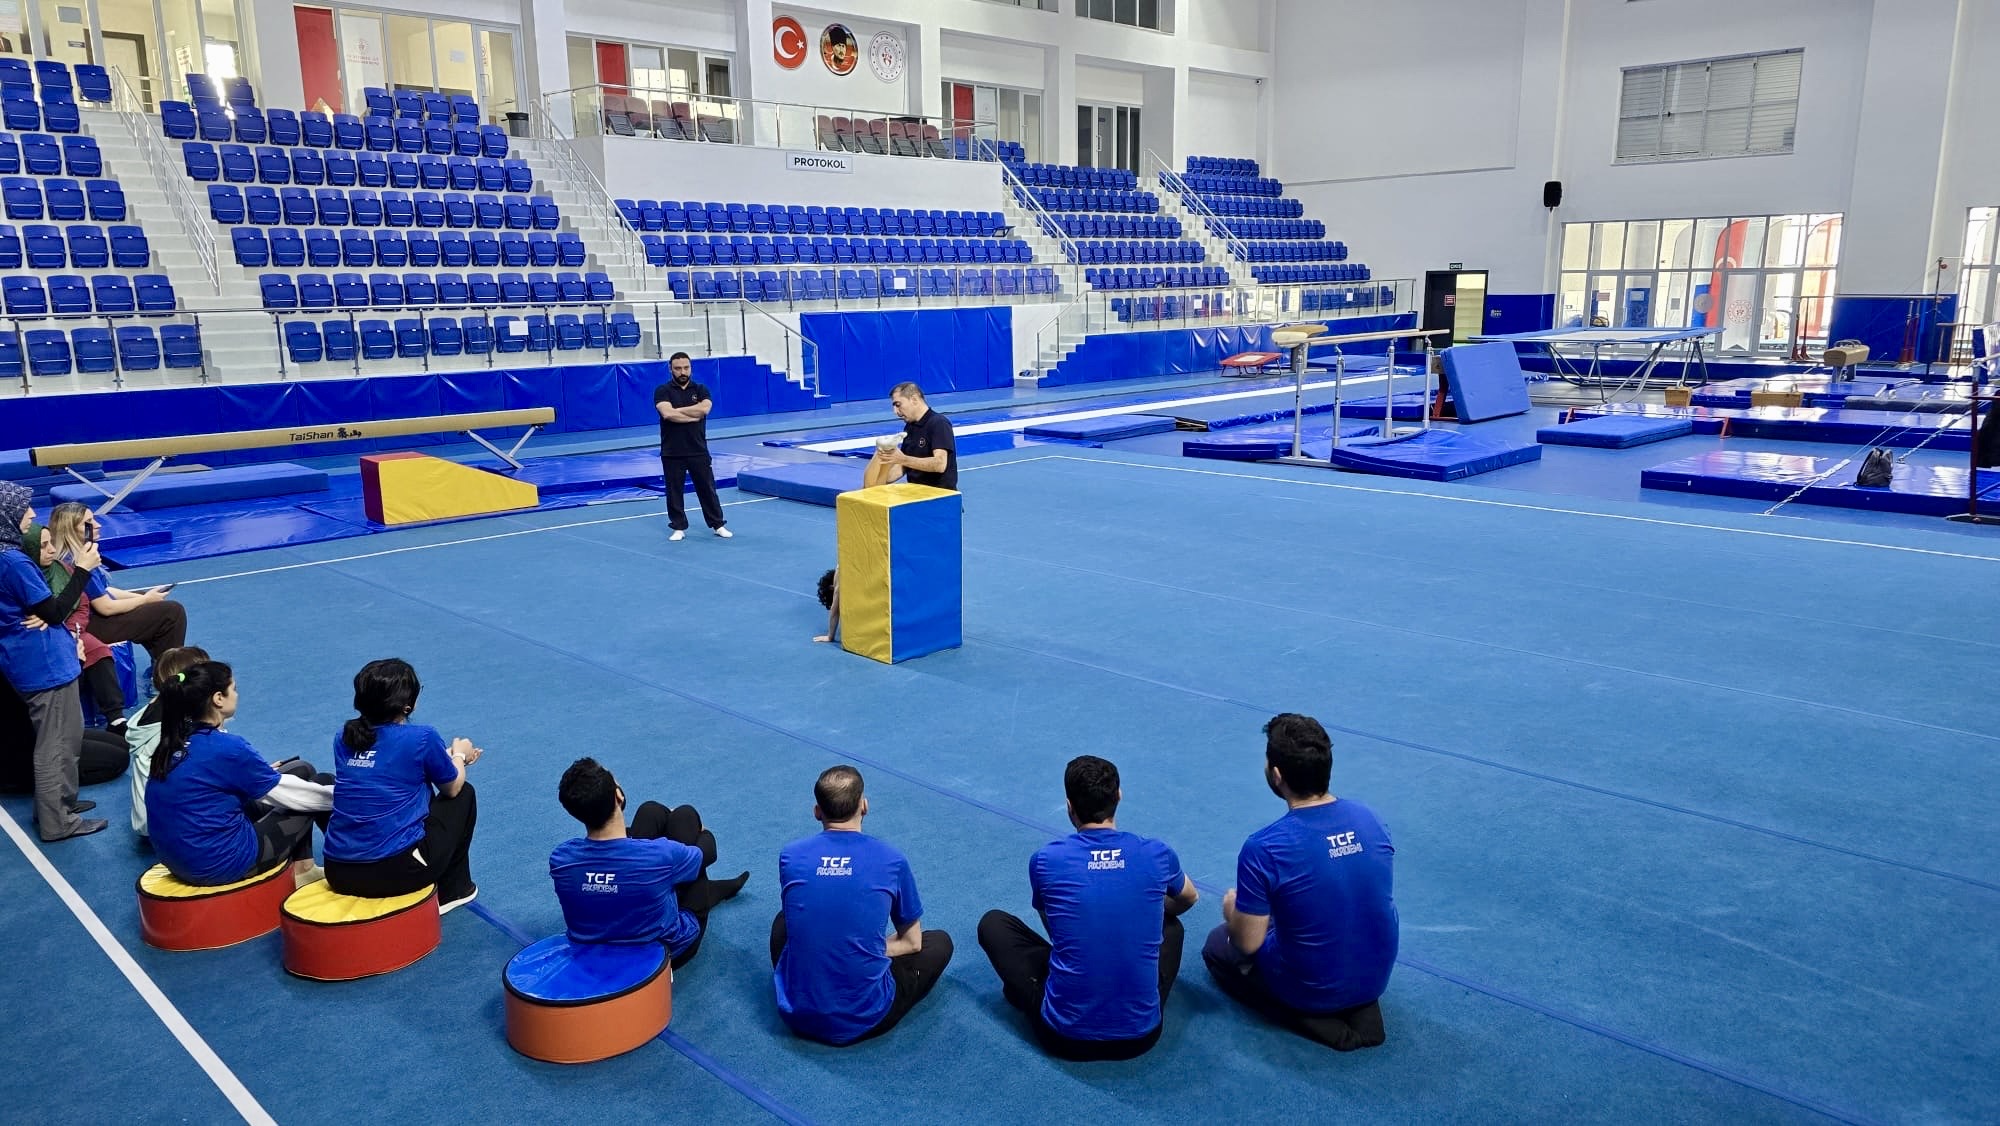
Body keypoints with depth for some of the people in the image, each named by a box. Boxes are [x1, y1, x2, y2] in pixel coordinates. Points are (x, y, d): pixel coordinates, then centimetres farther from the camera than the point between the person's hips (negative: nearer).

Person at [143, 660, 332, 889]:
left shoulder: (173, 742, 1)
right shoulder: (227, 747, -20)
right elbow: (287, 793, -8)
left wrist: (265, 773, 27)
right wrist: (340, 796, 6)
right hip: (221, 864, -8)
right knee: (320, 784, 8)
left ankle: (302, 869, 22)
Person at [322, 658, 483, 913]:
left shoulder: (344, 738, 7)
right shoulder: (422, 738, -8)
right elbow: (452, 788, 10)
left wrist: (448, 757, 35)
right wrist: (459, 754, 31)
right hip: (396, 872, -6)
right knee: (464, 795, 19)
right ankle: (452, 890, 29)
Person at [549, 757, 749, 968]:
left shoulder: (560, 858, -24)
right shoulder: (659, 854, -35)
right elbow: (706, 854, -9)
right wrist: (704, 833, 16)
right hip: (669, 948, -3)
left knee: (652, 812, 10)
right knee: (684, 816, 8)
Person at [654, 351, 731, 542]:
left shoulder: (700, 390, 5)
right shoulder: (662, 391, -2)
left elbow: (704, 408, -16)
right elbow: (667, 414, -20)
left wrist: (677, 410, -14)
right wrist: (693, 416, -13)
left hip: (698, 451, 1)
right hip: (672, 453, -1)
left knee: (707, 488, 7)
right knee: (674, 491, 5)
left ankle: (718, 525, 16)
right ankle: (679, 528, 17)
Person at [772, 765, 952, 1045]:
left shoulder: (790, 856, -2)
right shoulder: (891, 859, -7)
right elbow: (912, 942, 5)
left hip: (797, 1015, 3)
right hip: (863, 1021, -2)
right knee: (940, 942, 21)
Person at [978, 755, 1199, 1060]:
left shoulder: (1046, 860, -6)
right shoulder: (1157, 854, -3)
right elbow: (1189, 899, 23)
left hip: (1066, 1036, -2)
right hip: (1141, 1035, 2)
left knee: (993, 923, 18)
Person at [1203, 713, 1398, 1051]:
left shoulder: (1263, 849, -27)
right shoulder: (1368, 818, -9)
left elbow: (1248, 944, -18)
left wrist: (1231, 909, 4)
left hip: (1311, 987, -5)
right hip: (1376, 975, 5)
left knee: (1218, 945, 23)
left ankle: (1311, 1019, 3)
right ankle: (1361, 1009, 12)